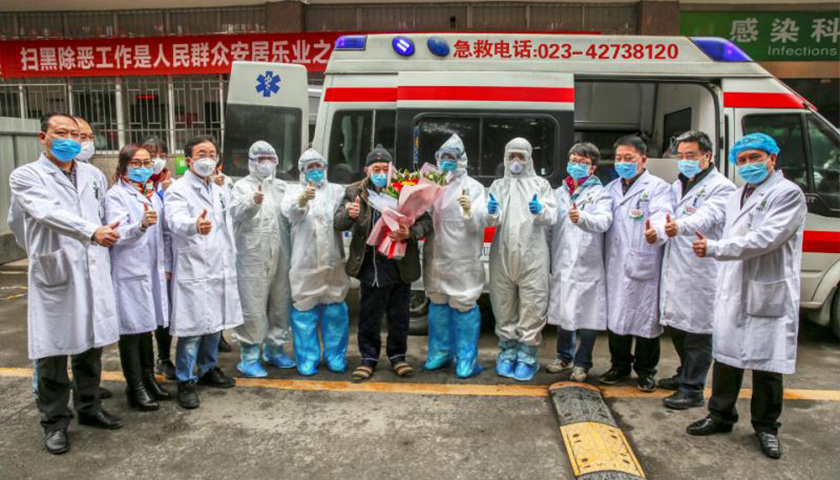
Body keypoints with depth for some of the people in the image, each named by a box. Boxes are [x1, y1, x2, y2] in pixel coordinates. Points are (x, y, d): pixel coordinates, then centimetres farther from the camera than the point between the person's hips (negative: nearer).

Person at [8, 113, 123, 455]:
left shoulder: (94, 175, 12)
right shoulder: (26, 176, -4)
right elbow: (49, 212, -21)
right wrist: (92, 232, -34)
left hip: (93, 274, 5)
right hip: (54, 275, -4)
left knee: (91, 345, 14)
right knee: (53, 352, 3)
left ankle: (89, 407, 30)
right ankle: (54, 422, 17)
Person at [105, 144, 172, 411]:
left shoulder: (152, 195, 15)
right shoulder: (115, 195, -7)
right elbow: (117, 234, -20)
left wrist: (166, 266, 15)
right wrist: (141, 224, -38)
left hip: (152, 270, 7)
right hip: (128, 272, -7)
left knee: (146, 327, 15)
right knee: (131, 329, 0)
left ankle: (148, 379, 27)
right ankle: (135, 389, 9)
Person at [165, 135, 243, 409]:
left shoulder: (220, 192, 16)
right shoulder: (178, 190, -8)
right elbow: (175, 220, -28)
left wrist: (231, 263, 17)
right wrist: (195, 225, -51)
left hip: (220, 271, 7)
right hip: (193, 272, -7)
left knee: (215, 324, 15)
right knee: (192, 328, -5)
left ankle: (208, 369, 31)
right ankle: (185, 382, 7)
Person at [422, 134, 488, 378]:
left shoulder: (473, 187, 0)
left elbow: (479, 224, -9)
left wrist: (470, 210, -27)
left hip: (462, 259, -5)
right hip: (435, 256, 5)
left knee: (464, 305, -3)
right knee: (437, 303, 14)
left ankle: (467, 358, 9)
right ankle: (441, 352, 28)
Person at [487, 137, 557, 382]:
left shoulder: (540, 184, 11)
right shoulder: (498, 186, 15)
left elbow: (552, 216, -1)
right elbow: (493, 221, 5)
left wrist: (540, 211, -23)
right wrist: (493, 214, -18)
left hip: (533, 256, -2)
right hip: (503, 255, 2)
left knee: (532, 308, -2)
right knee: (504, 306, 8)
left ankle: (527, 357, 9)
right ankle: (507, 353, 21)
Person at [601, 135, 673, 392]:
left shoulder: (658, 187, -1)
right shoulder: (610, 189, 18)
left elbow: (662, 214, -19)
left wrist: (656, 231, -40)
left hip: (644, 264, -5)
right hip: (615, 264, 5)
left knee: (646, 317, 3)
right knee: (615, 315, 10)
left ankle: (646, 370, 20)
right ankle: (620, 365, 27)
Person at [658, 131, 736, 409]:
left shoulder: (722, 187, -7)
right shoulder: (677, 186, 19)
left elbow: (707, 216, -26)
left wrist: (680, 226, -45)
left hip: (701, 272, -8)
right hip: (674, 268, 8)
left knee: (698, 330, -1)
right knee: (676, 326, 18)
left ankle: (692, 390, 9)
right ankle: (685, 375, 36)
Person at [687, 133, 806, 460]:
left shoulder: (788, 194, -8)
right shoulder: (736, 197, 16)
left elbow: (766, 239, -20)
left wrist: (713, 248, -20)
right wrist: (722, 288, 13)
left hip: (769, 294, -6)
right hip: (732, 294, 7)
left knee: (767, 364, 4)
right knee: (726, 357, 12)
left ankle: (766, 426, 21)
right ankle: (721, 416, 26)